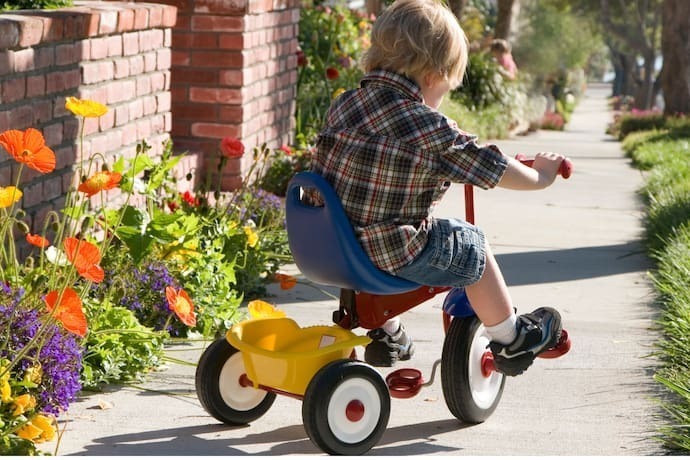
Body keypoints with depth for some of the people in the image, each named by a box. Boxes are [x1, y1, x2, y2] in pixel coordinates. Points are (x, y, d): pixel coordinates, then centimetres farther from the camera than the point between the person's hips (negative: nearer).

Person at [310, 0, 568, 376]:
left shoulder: (343, 105, 2)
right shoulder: (427, 127, -18)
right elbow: (489, 168, -8)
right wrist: (540, 176, 10)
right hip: (390, 253, -6)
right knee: (472, 249, 17)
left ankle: (385, 334, 46)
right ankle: (510, 341, 31)